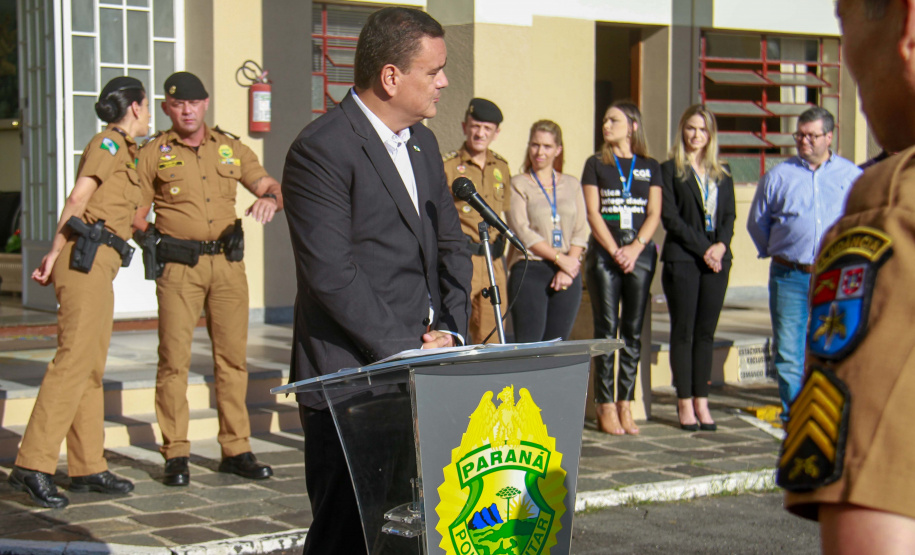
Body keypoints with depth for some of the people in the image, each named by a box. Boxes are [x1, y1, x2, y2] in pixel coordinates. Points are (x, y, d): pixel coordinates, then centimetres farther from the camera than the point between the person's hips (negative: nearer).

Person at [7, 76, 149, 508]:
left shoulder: (122, 151, 27)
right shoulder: (109, 143, -3)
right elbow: (78, 198, -10)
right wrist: (56, 252, -9)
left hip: (99, 265, 10)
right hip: (87, 259, -10)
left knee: (92, 367, 9)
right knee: (74, 360, -16)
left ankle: (88, 467, 12)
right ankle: (32, 465, -19)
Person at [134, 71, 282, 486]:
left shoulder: (231, 148, 14)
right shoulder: (153, 153, 6)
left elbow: (269, 185, 12)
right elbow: (135, 214, 5)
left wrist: (270, 199, -11)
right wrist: (154, 242, -13)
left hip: (228, 262, 3)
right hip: (178, 266, -3)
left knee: (233, 356, 4)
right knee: (174, 358, -5)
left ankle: (236, 449, 12)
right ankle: (175, 455, 2)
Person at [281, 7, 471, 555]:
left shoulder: (423, 143, 15)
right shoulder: (322, 150, -12)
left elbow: (451, 244, 19)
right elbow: (332, 274, -18)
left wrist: (450, 330, 3)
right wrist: (406, 351, -16)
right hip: (351, 377, -7)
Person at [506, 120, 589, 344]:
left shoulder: (571, 185, 15)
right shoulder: (518, 184, 4)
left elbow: (581, 232, 9)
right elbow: (522, 231, -6)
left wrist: (568, 269, -6)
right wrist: (559, 258, -12)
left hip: (568, 275, 4)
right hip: (530, 270, -4)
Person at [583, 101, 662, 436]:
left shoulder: (650, 167, 12)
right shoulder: (596, 164, 8)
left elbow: (654, 214, 5)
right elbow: (593, 213, 0)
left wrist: (635, 247, -10)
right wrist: (616, 251, -9)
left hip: (640, 252, 2)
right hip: (604, 253, -2)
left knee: (633, 330, 1)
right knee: (606, 328, -4)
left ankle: (625, 405, 6)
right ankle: (605, 408, -1)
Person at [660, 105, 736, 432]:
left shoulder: (722, 175, 16)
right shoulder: (670, 170, 2)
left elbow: (729, 215, 11)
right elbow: (670, 217, -6)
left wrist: (721, 245, -8)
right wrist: (702, 249, -12)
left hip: (717, 260, 4)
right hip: (682, 259, -4)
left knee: (706, 332, 5)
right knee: (683, 331, -1)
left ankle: (701, 401, 9)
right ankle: (685, 403, 4)